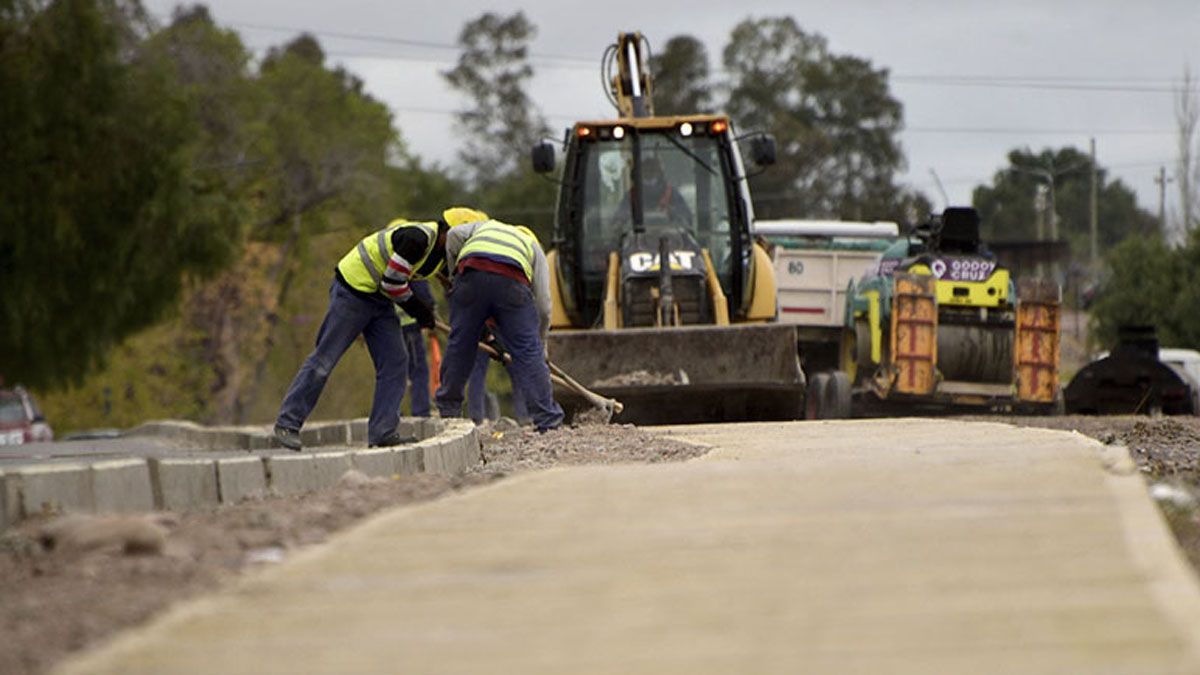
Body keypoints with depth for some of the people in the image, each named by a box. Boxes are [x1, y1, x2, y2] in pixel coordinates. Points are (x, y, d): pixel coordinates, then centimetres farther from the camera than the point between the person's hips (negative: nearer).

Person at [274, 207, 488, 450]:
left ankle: (382, 432, -1)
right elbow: (392, 283, -23)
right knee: (325, 358, -6)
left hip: (379, 299, 9)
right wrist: (416, 308, -8)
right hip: (352, 290, -9)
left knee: (395, 361, -1)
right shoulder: (418, 238, -24)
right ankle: (287, 423, 2)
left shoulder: (441, 253, 6)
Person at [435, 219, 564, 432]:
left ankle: (448, 410, 23)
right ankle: (548, 419, 2)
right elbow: (543, 304, 24)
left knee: (459, 344, 14)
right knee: (528, 351, 4)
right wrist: (541, 344, 34)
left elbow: (454, 235, 15)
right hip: (512, 282, -1)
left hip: (470, 275, 1)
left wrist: (454, 272, 25)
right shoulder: (534, 249, 33)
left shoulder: (483, 227, 39)